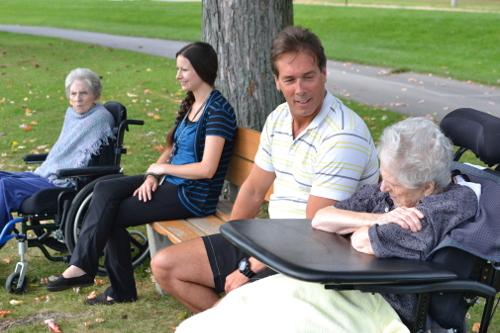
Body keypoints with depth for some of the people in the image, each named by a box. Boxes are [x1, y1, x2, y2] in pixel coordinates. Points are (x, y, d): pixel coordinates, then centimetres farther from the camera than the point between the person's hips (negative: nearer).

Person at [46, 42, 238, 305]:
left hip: (193, 195, -9)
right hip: (170, 182, 9)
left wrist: (161, 167, -11)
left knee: (112, 215, -12)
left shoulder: (217, 110, -16)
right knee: (105, 190, -10)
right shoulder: (189, 104, 13)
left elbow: (207, 169, -22)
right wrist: (152, 176, -4)